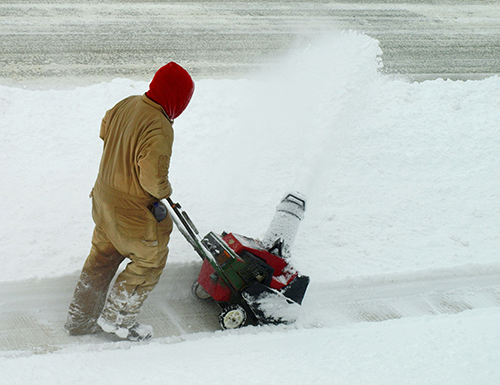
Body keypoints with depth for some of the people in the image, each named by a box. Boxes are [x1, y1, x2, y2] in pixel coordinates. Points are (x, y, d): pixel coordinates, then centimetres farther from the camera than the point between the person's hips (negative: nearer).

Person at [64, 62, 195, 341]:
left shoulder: (127, 105, -1)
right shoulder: (159, 129, -28)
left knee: (102, 257, 22)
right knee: (150, 260, 12)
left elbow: (105, 132, 17)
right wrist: (165, 191, -7)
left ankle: (80, 319, 33)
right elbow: (154, 179, -29)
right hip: (133, 209, -9)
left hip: (105, 196, 9)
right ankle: (117, 319, 21)